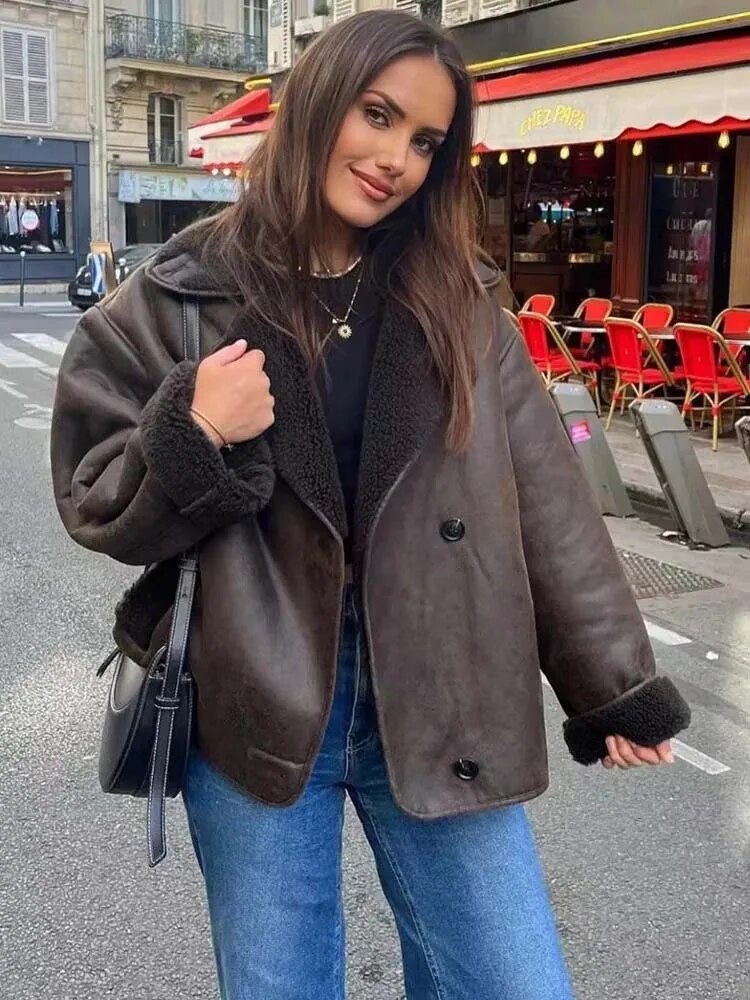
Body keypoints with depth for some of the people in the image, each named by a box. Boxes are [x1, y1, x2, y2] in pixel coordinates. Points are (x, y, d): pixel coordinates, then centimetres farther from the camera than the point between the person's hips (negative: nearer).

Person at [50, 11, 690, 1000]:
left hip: (440, 707, 2)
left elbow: (547, 500, 5)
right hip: (256, 711, -1)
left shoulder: (458, 299, 4)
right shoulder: (179, 298, -2)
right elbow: (97, 505, 2)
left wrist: (613, 687, 5)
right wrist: (193, 436, -19)